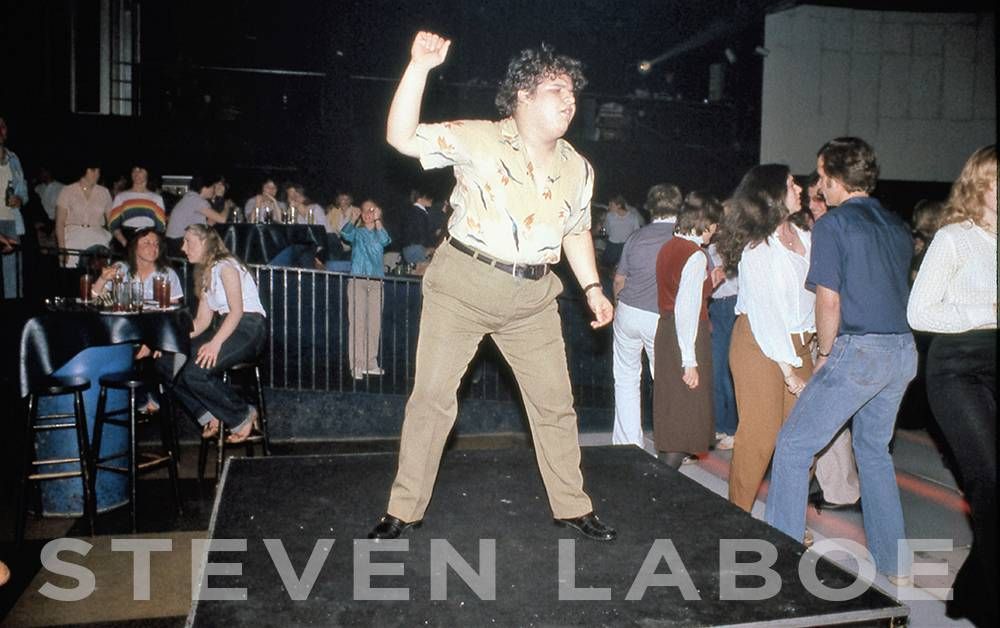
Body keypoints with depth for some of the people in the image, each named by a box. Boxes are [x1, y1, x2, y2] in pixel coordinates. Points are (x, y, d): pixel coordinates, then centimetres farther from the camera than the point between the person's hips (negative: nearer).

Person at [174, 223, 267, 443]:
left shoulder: (225, 266, -6)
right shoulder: (206, 273, 22)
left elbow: (237, 310, -18)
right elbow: (202, 320, 13)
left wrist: (215, 343, -30)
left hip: (249, 328, -9)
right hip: (225, 328, 9)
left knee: (196, 372, -27)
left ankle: (243, 416, -8)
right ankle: (209, 416, -2)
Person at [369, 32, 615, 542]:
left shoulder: (578, 168, 8)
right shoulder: (477, 139, -9)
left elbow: (576, 231, 19)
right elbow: (402, 137, -18)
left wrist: (592, 287, 9)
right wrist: (420, 67, -27)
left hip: (532, 298, 4)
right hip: (462, 287, -4)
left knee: (555, 402, 10)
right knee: (431, 395, 0)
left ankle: (572, 506, 28)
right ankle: (404, 510, 17)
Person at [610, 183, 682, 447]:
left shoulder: (637, 237, 0)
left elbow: (619, 280, 7)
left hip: (628, 313, 2)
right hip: (663, 319, -1)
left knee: (626, 380, 13)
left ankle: (628, 443, 16)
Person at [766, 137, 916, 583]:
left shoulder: (833, 224, -8)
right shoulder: (897, 227, 13)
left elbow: (829, 300, -13)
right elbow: (898, 291, 17)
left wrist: (825, 353, 0)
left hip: (859, 350, -8)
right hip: (902, 350, 8)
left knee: (793, 446, 2)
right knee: (874, 450, 21)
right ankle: (894, 564, 27)